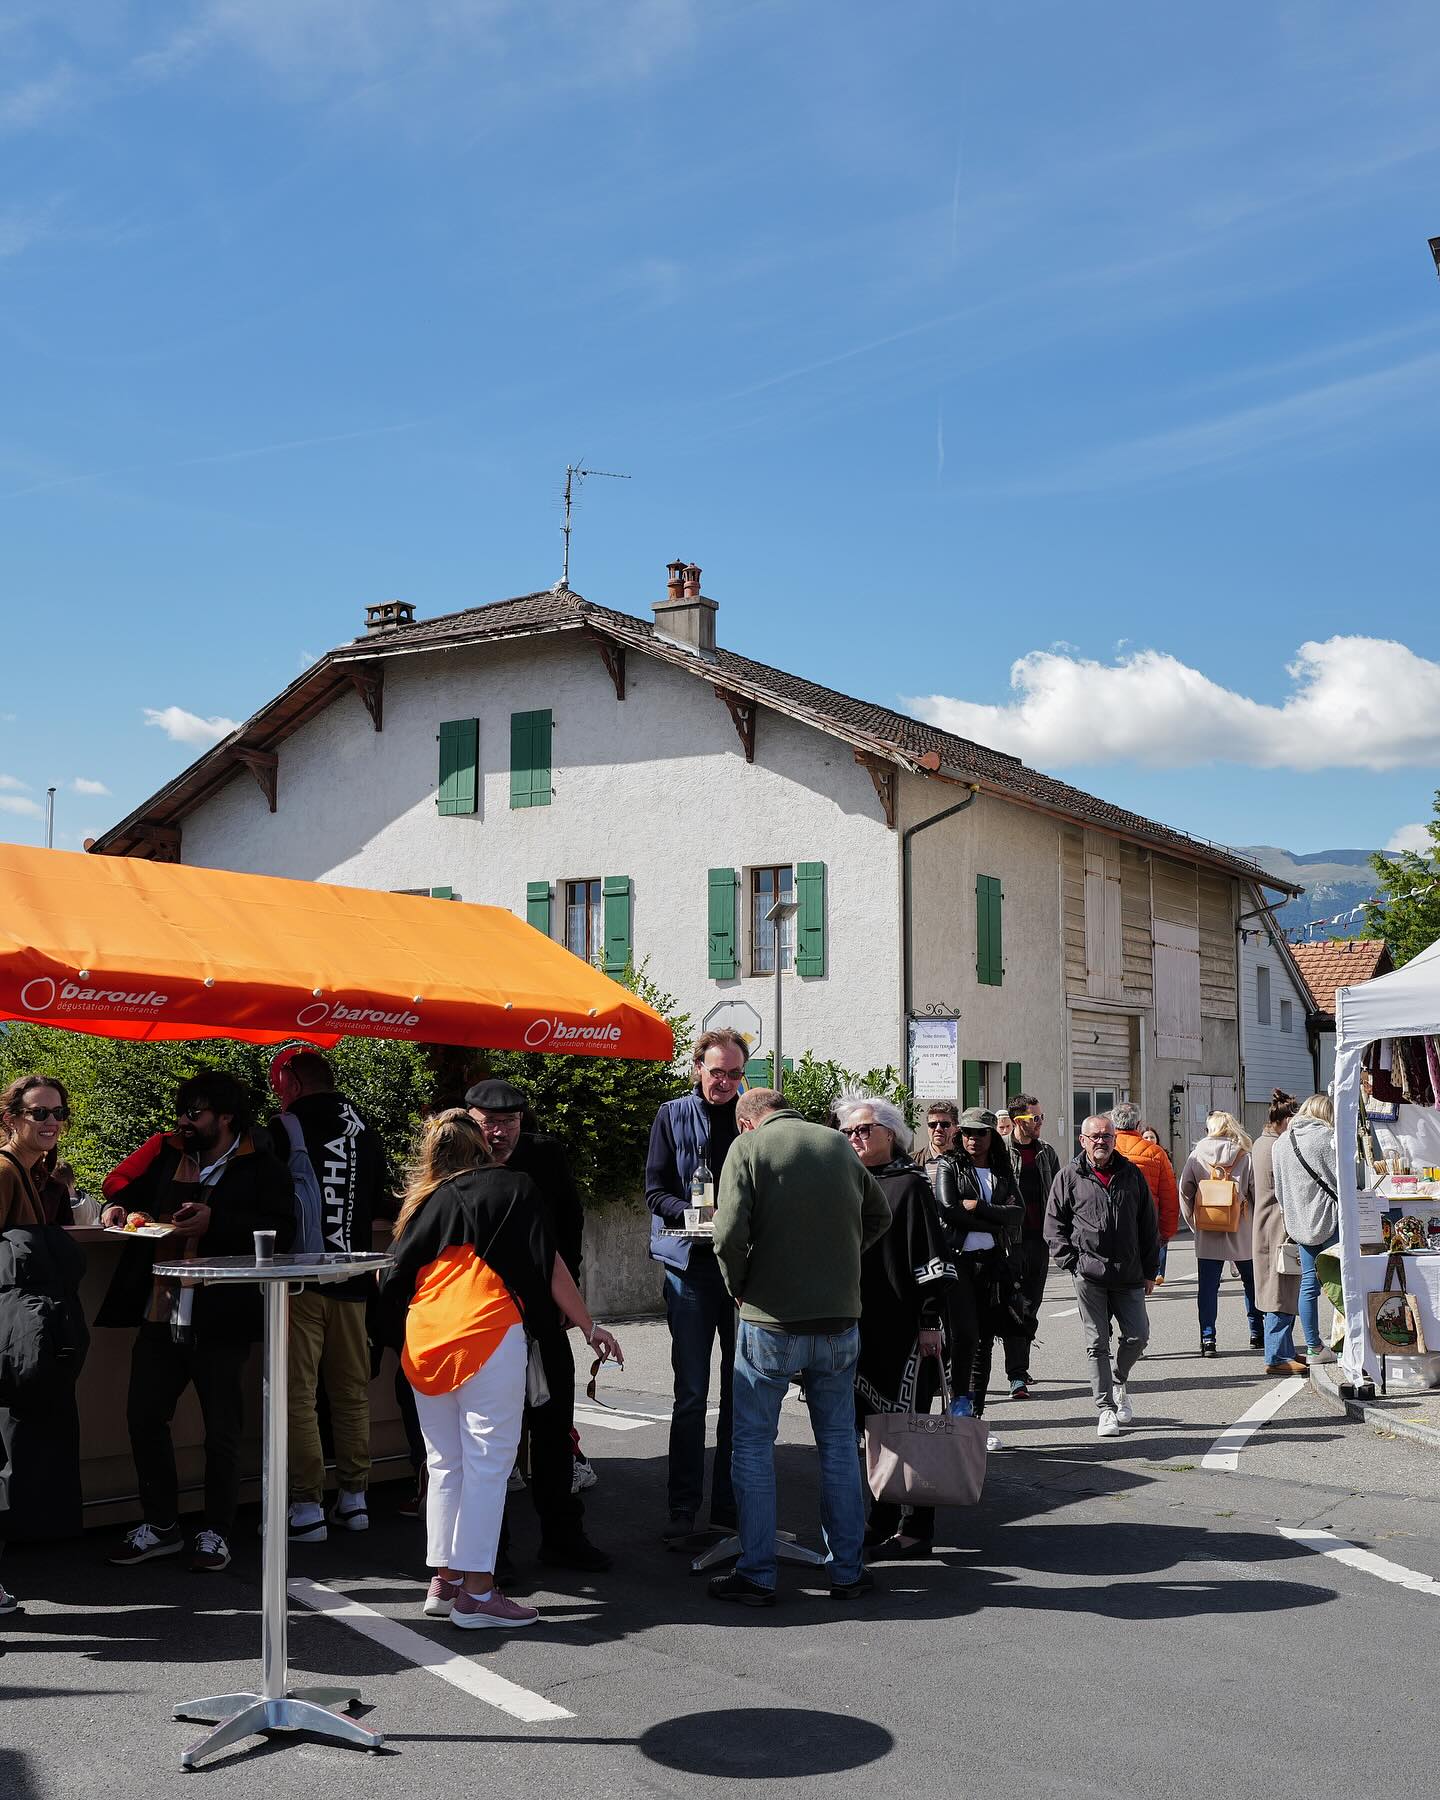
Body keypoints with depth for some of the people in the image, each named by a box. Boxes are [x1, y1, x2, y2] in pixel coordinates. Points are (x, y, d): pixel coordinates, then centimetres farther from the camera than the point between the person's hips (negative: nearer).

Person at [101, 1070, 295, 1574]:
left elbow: (280, 1230, -16)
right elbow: (129, 1190, 24)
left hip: (219, 1320, -5)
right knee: (143, 1415, 9)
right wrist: (116, 1209, 1)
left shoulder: (261, 1168, -5)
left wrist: (216, 1222, -25)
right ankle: (160, 1523, 25)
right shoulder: (167, 1155, 11)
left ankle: (216, 1532, 19)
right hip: (161, 1315, 5)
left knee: (221, 1429, 4)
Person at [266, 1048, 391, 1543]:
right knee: (352, 1392, 12)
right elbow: (382, 1205, 15)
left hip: (300, 1277, -5)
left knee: (299, 1393, -1)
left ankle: (307, 1507, -1)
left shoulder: (284, 1131, -8)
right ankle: (354, 1497, 18)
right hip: (353, 1279, 5)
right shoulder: (365, 1132, 6)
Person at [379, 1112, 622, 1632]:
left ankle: (444, 1582, 20)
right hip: (488, 1334, -5)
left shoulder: (422, 1202, 17)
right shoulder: (513, 1186, 7)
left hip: (425, 1341, 5)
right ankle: (476, 1593, -1)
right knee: (487, 1462, -1)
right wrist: (590, 1327, 9)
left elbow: (395, 1282, 13)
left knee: (444, 1464, 14)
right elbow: (550, 1265, 3)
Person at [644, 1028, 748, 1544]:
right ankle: (683, 1506, 11)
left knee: (741, 1392, 8)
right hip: (691, 1264, -2)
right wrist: (689, 1213, -17)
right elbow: (654, 1190, 1)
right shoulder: (672, 1116, 4)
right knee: (691, 1393, 2)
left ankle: (731, 1502, 17)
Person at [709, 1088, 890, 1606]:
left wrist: (738, 1288, -1)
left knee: (753, 1447, 8)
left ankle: (756, 1576, 12)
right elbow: (879, 1216, 18)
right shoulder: (840, 1145, 7)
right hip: (839, 1319, 4)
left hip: (771, 1323, -4)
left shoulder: (749, 1146, -7)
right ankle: (848, 1571, 20)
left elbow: (730, 1232, -17)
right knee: (839, 1445, 14)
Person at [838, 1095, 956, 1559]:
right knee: (874, 1427, 12)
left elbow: (930, 1258, -10)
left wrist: (930, 1322, -14)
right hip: (860, 1326, 6)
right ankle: (883, 1520, 23)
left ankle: (916, 1529, 8)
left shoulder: (909, 1185, -7)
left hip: (904, 1329, -6)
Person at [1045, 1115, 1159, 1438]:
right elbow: (1054, 1224, 4)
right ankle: (1106, 1408, 8)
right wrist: (1071, 1262, -5)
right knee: (1097, 1344, 1)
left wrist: (1149, 1272, 10)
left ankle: (1119, 1380, 30)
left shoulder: (1131, 1175, 9)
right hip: (1088, 1275, -2)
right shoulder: (1069, 1177, 2)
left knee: (1138, 1336, 1)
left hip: (1128, 1275, 2)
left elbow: (1148, 1226, 13)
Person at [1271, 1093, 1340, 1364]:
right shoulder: (1327, 1138, -9)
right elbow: (1342, 1180, -11)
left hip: (1299, 1222, 6)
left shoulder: (1281, 1143, 10)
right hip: (1329, 1220, -6)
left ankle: (1314, 1347, 14)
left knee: (1309, 1284, 10)